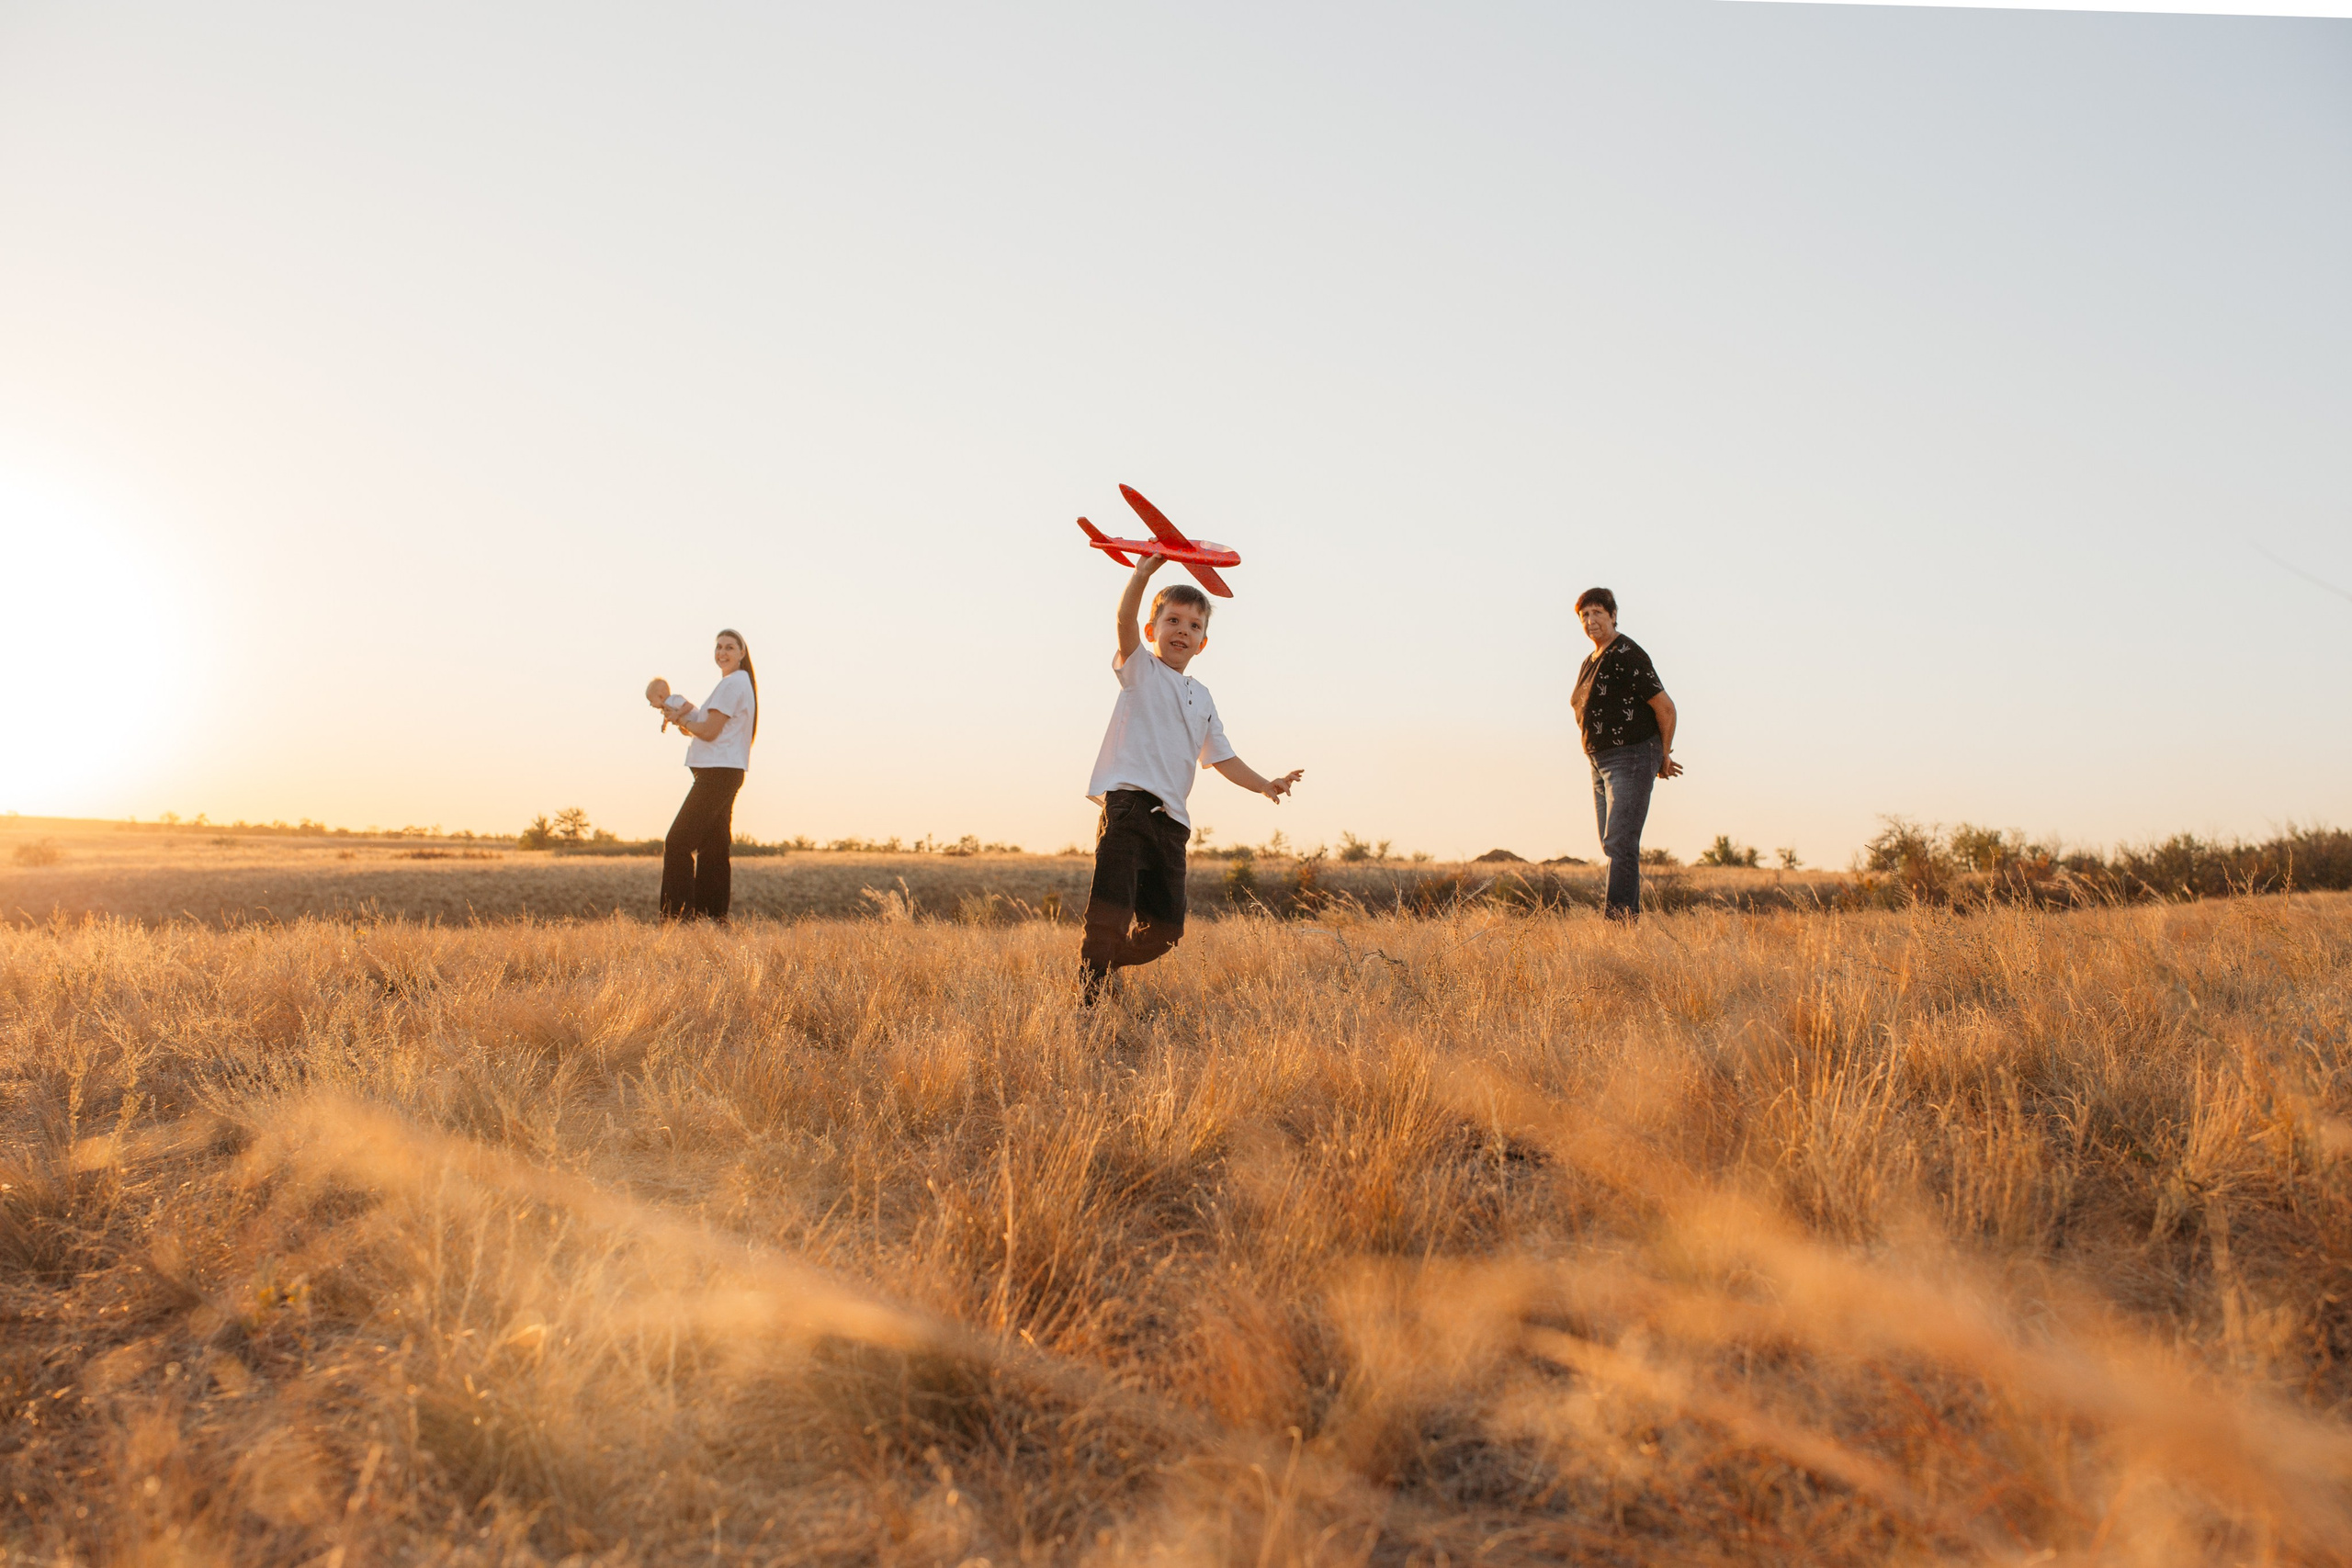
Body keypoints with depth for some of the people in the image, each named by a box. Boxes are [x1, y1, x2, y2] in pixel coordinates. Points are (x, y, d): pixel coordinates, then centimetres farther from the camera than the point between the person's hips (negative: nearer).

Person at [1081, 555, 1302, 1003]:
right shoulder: (1140, 670, 5)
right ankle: (1086, 999, -10)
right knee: (1110, 915, -17)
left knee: (1164, 929, 8)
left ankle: (1108, 966, 31)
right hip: (1128, 803, -6)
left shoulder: (1202, 697, 22)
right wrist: (1143, 573, -29)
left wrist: (1265, 784, 11)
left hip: (1172, 820, 6)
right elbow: (1125, 621, -14)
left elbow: (1222, 757, 26)